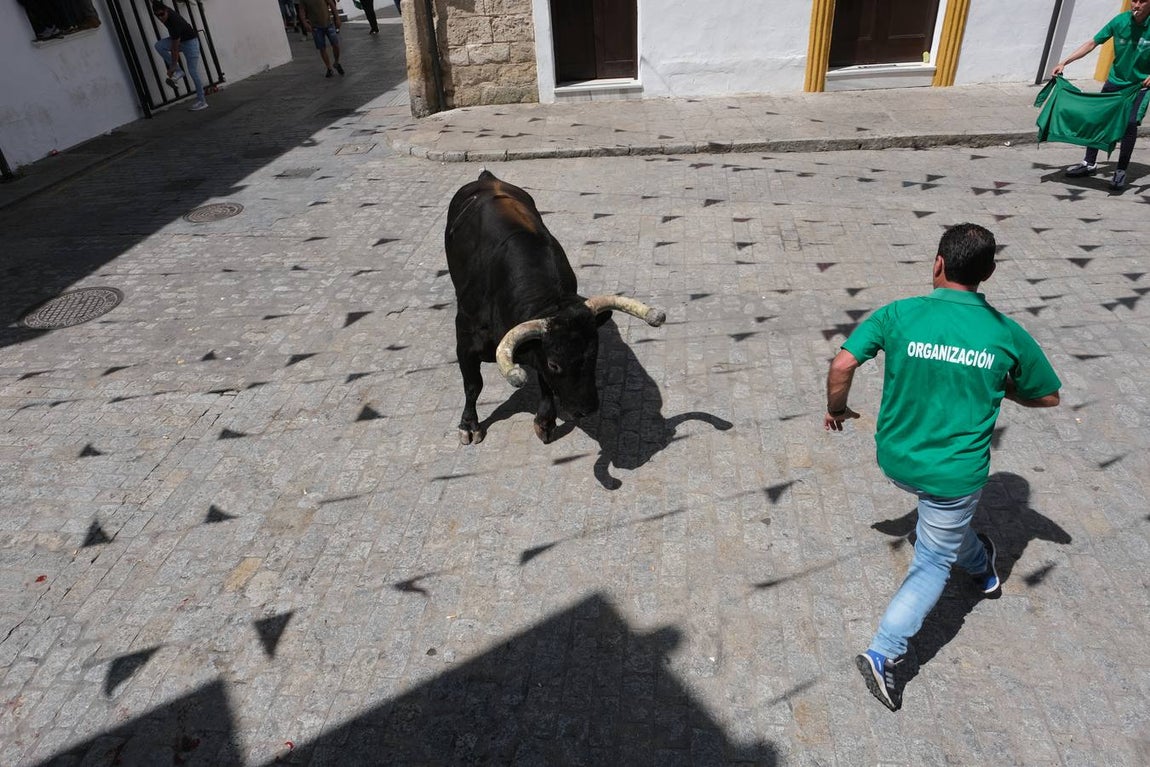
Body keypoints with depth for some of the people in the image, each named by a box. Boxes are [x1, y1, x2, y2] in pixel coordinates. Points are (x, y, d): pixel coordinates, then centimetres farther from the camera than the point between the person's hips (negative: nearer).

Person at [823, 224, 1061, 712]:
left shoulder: (899, 315, -13)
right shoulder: (1007, 334, -10)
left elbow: (843, 365, -18)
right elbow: (1047, 397, 3)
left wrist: (836, 410, 0)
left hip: (895, 460, 2)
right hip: (956, 473, -2)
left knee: (943, 516, 34)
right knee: (932, 564, 13)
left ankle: (980, 566, 60)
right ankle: (884, 654, 5)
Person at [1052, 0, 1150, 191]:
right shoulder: (1120, 21, -12)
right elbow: (1092, 43, -5)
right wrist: (1064, 62, -14)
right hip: (1115, 81, 4)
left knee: (1130, 123, -14)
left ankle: (1121, 171, -3)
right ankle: (1090, 163, 22)